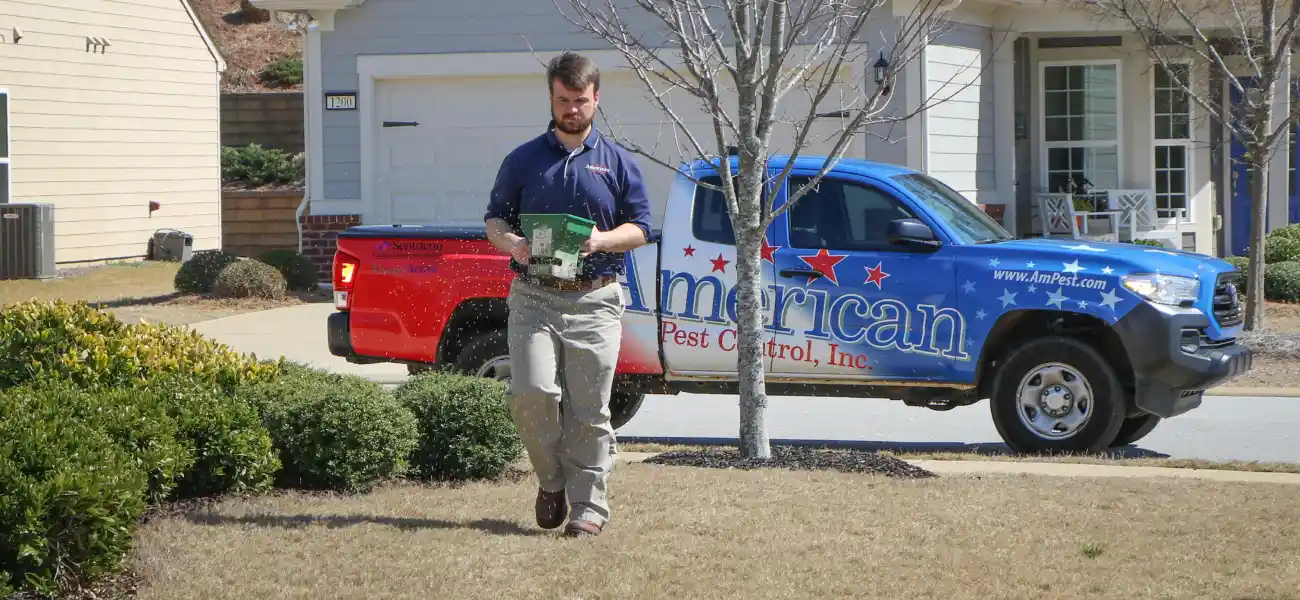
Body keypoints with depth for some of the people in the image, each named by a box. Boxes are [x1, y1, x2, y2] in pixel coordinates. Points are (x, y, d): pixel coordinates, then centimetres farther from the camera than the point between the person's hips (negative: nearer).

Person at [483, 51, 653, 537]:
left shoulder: (618, 163, 11)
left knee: (590, 410, -2)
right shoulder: (523, 160, 12)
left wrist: (603, 240, -11)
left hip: (595, 301, 0)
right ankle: (551, 481, 7)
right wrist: (511, 243, -10)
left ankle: (589, 506, 5)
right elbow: (494, 219, 13)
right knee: (532, 392, -16)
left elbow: (641, 227, 9)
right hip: (533, 298, 0)